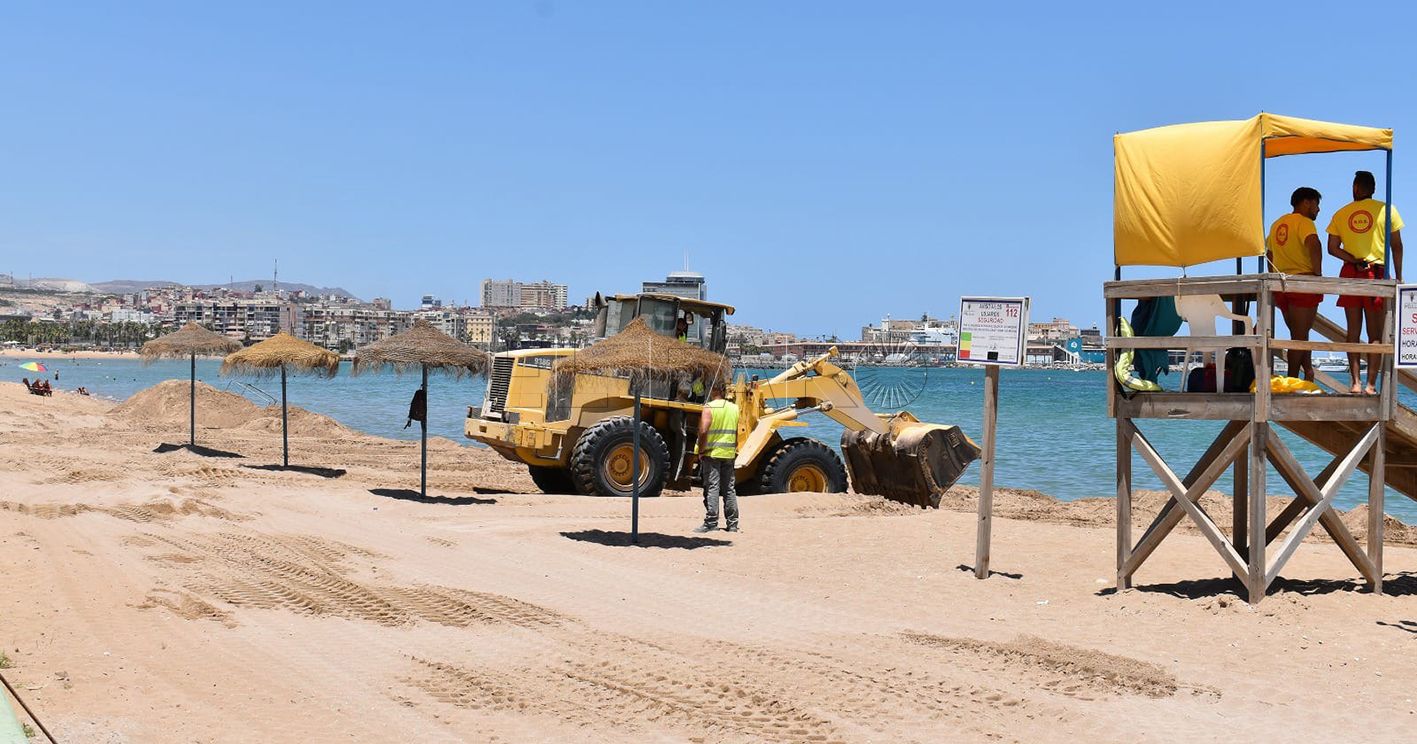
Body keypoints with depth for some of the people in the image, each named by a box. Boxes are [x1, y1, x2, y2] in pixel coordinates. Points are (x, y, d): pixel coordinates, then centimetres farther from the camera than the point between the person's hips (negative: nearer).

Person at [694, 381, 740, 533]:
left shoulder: (709, 407, -10)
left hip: (712, 452, -5)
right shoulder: (734, 408, 8)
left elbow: (703, 431, -18)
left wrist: (701, 451, -9)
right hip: (729, 454, 5)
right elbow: (737, 432, 10)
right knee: (729, 489, 10)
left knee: (712, 487, -3)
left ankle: (711, 522, -5)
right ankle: (733, 523, 13)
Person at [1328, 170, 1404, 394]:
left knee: (1353, 331, 6)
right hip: (1378, 274, -2)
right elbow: (1396, 246, 0)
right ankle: (1371, 385, -7)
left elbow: (1332, 248, -1)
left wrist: (1355, 261, -7)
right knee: (1376, 334, -1)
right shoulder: (1386, 210, 0)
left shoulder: (1341, 214, 7)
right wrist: (1398, 277, 5)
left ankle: (1356, 383, 0)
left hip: (1350, 275, 2)